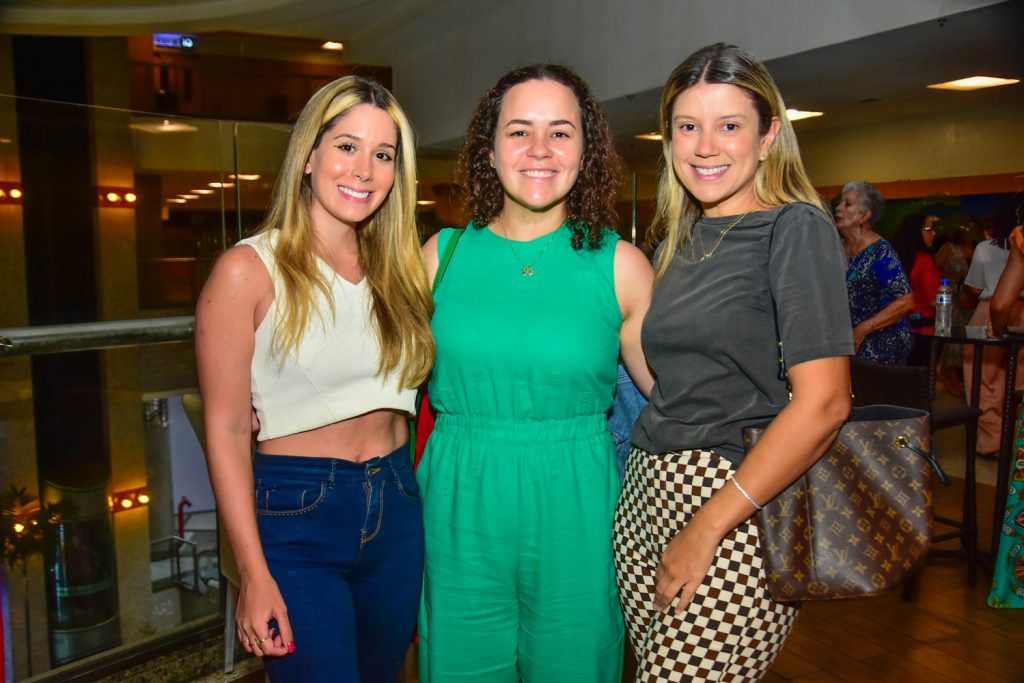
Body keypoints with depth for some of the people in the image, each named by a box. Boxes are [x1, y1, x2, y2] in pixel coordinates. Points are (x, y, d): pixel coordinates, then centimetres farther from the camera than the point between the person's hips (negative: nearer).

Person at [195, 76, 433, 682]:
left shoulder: (397, 269, 7)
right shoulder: (249, 270, -9)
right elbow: (226, 431, -11)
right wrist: (254, 574, -13)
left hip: (397, 514, 6)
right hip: (297, 519, -5)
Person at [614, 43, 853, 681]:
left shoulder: (796, 228, -8)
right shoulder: (681, 240, 13)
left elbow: (824, 402, -16)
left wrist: (707, 527, -16)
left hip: (736, 514, -6)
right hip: (647, 493, 7)